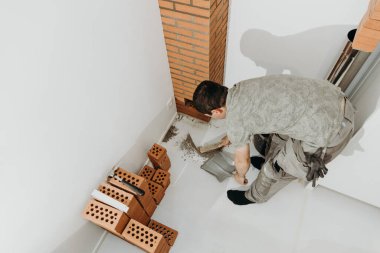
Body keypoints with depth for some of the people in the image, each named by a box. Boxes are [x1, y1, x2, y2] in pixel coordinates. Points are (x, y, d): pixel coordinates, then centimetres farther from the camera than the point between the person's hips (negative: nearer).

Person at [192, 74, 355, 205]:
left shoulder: (235, 121, -16)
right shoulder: (238, 89, 7)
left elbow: (242, 161, 3)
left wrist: (240, 175, 26)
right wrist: (230, 137, 48)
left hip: (328, 132, -8)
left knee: (275, 167, 14)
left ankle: (255, 197, 43)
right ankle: (270, 161, 59)